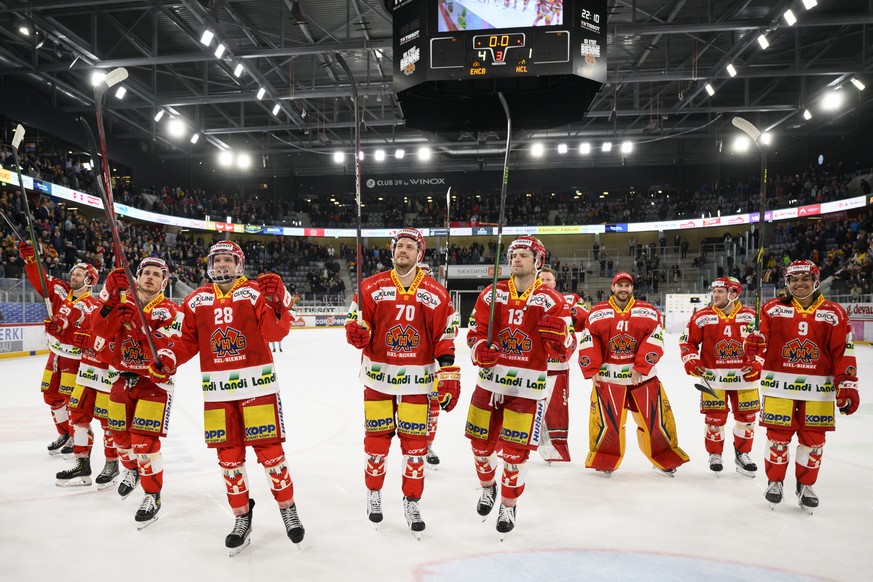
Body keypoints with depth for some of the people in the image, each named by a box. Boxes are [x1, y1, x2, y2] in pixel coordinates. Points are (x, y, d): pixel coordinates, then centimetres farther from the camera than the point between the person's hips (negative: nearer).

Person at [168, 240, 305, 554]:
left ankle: (287, 508, 20)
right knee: (229, 456, 9)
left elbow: (276, 332, -11)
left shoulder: (256, 291, -3)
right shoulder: (196, 300, 9)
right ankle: (242, 517, 25)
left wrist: (278, 303, -26)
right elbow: (189, 342, 12)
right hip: (217, 390, 4)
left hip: (256, 384, -3)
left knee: (270, 450, 0)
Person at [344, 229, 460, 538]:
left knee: (415, 442, 4)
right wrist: (356, 333, -20)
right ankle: (374, 493, 32)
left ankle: (411, 502, 22)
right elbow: (357, 320, 4)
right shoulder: (372, 287, 0)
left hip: (416, 378, 0)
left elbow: (445, 338, -1)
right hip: (378, 373, 0)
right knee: (376, 438, 8)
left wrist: (449, 377, -5)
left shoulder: (435, 293, -1)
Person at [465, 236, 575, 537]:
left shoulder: (553, 301, -3)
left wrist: (557, 332, -24)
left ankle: (508, 505, 26)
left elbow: (564, 351, -3)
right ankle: (488, 487, 42)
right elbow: (474, 332, 6)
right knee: (481, 442, 11)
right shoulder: (491, 295, 5)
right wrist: (480, 349, -14)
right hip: (489, 380, 3)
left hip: (528, 387, -3)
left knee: (516, 450, 0)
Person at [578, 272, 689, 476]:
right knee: (606, 420, -4)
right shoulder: (596, 313, 4)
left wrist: (641, 367, -14)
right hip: (608, 376, -1)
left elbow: (654, 341, -5)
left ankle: (666, 459, 25)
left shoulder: (648, 312, 4)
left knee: (654, 418, 4)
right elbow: (588, 342, 2)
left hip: (643, 374, 1)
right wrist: (592, 370, -5)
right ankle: (603, 461, 17)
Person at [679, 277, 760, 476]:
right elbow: (687, 341, 3)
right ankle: (715, 454, 21)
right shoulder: (702, 317, -4)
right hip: (713, 377, -1)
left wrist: (757, 364, -5)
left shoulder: (750, 316, -2)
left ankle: (742, 454, 27)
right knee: (715, 417, 3)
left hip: (744, 377, 2)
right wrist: (691, 362, -9)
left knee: (747, 416, 9)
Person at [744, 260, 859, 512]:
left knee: (813, 439, 8)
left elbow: (843, 352, 2)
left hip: (818, 389, 1)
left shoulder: (834, 313, 3)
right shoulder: (773, 308, 2)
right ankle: (774, 481, 23)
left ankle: (805, 486, 26)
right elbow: (762, 339, -1)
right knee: (778, 435, 5)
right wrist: (755, 343, -24)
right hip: (780, 385, -1)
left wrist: (847, 385, -2)